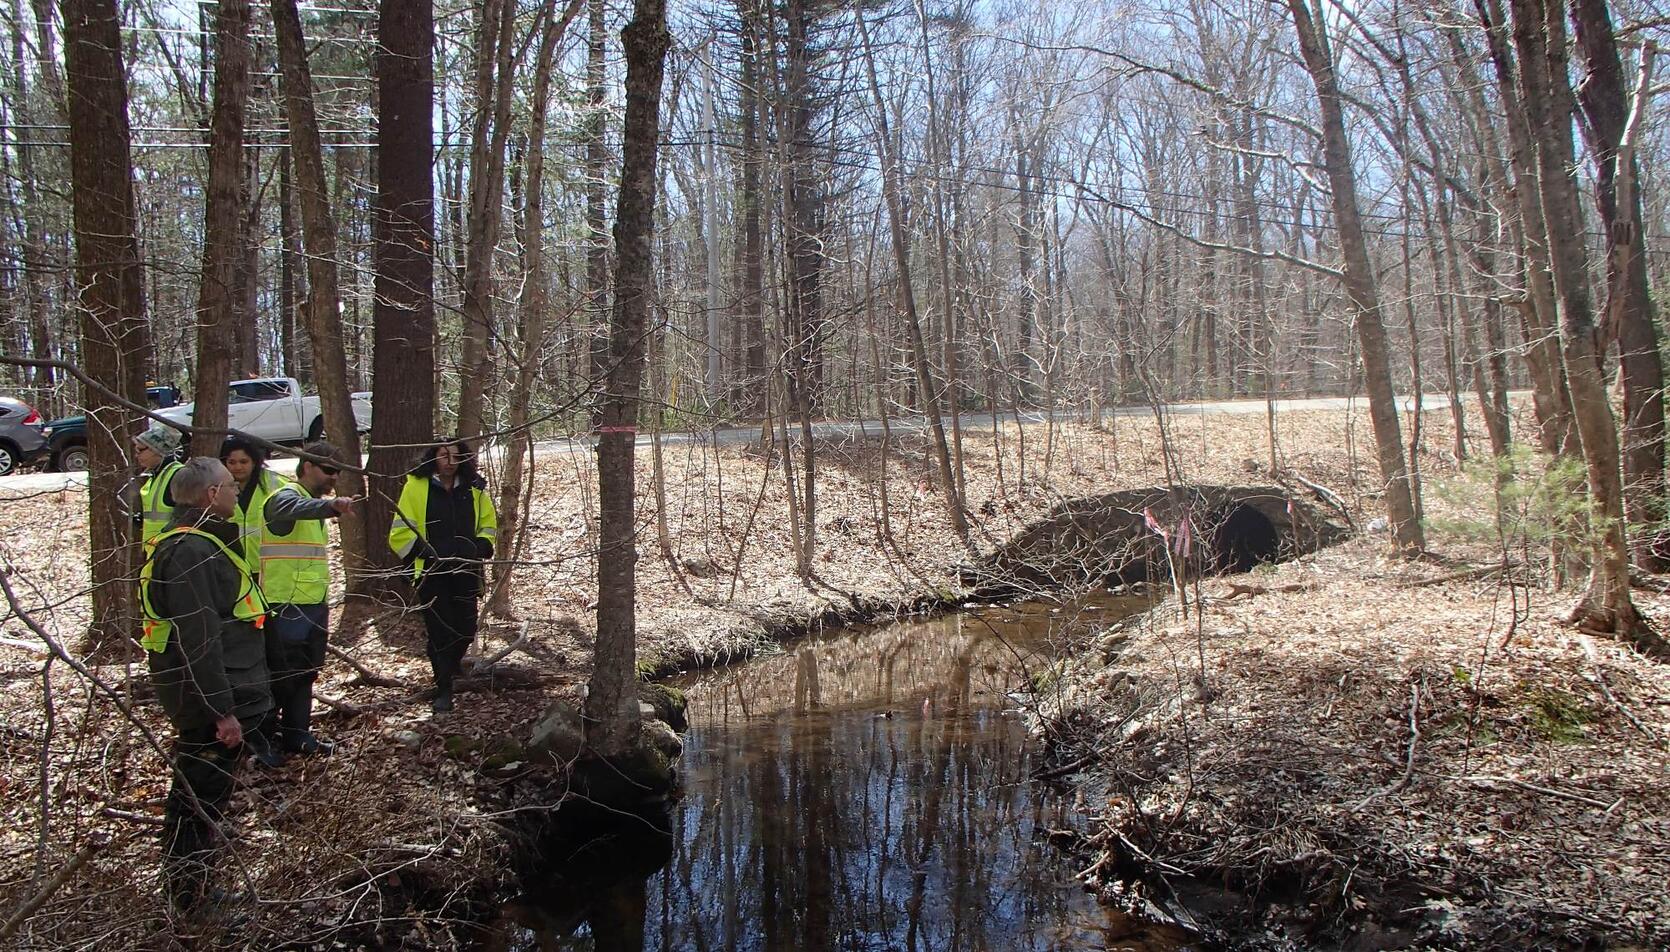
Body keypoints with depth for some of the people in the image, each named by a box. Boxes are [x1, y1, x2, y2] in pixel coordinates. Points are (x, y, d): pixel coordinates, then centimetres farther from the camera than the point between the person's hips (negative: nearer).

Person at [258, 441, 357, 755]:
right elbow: (299, 508, -38)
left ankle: (297, 735, 23)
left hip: (314, 605, 9)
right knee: (281, 676, -2)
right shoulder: (285, 497, -11)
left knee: (305, 674, 14)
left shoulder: (315, 503, 19)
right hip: (285, 607, -9)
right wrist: (331, 505, -57)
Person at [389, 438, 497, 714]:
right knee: (440, 632, -3)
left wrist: (481, 547, 0)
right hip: (432, 573, -4)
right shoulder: (416, 486, -5)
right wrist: (422, 551, -15)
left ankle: (450, 669, 37)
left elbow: (489, 524, 17)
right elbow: (400, 532, -5)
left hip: (465, 571, 4)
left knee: (466, 629, 8)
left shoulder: (473, 489, 6)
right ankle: (444, 690, 9)